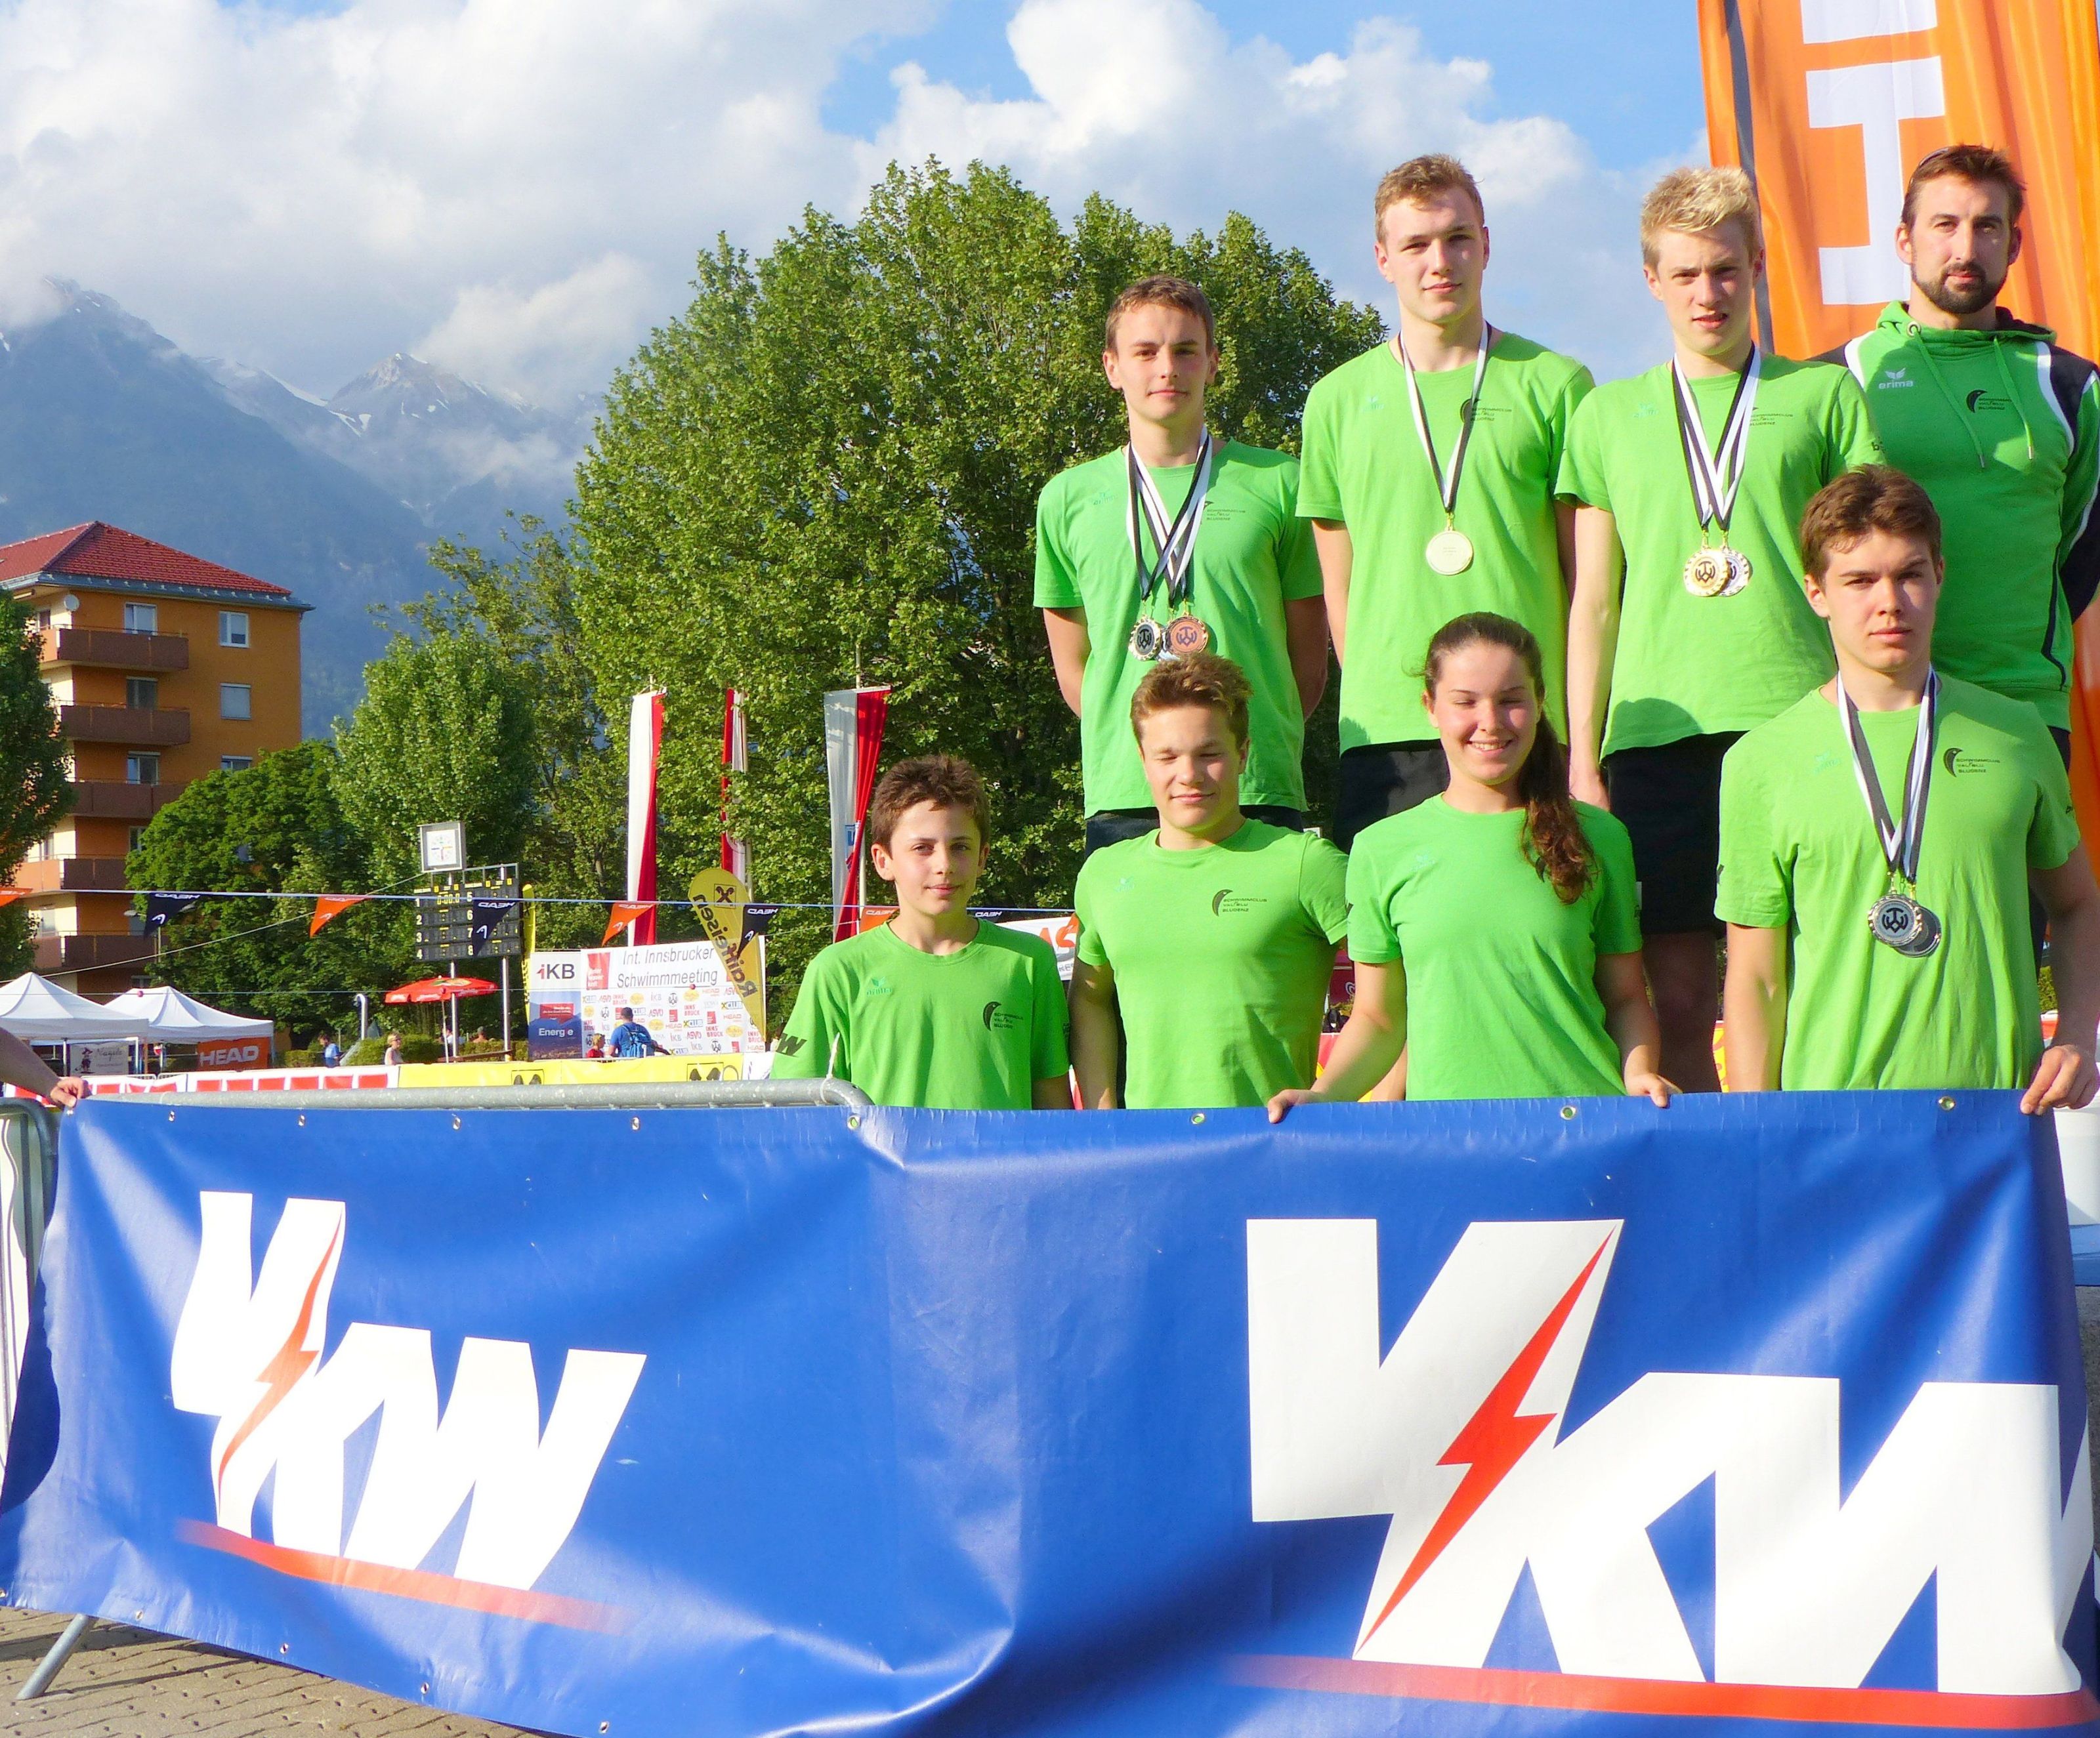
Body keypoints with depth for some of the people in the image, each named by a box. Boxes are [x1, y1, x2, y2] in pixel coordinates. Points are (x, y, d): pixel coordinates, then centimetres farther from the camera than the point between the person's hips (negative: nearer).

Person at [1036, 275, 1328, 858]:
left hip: (1260, 794, 0)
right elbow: (1072, 669, 15)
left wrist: (1254, 744, 2)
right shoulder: (1069, 498, 12)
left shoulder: (1277, 484, 9)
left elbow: (1309, 659, 12)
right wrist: (1139, 742, 4)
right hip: (1121, 799, 1)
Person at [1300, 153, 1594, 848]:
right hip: (1385, 735, 1)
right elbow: (1339, 590, 14)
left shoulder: (1553, 385, 8)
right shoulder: (1339, 400, 11)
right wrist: (1374, 696, 4)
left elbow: (1589, 575, 8)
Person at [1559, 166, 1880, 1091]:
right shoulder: (1609, 414, 16)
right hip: (1657, 731, 1)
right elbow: (1593, 602, 14)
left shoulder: (1825, 395, 13)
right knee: (1679, 999, -1)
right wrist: (1582, 761, 8)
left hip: (1798, 719, -1)